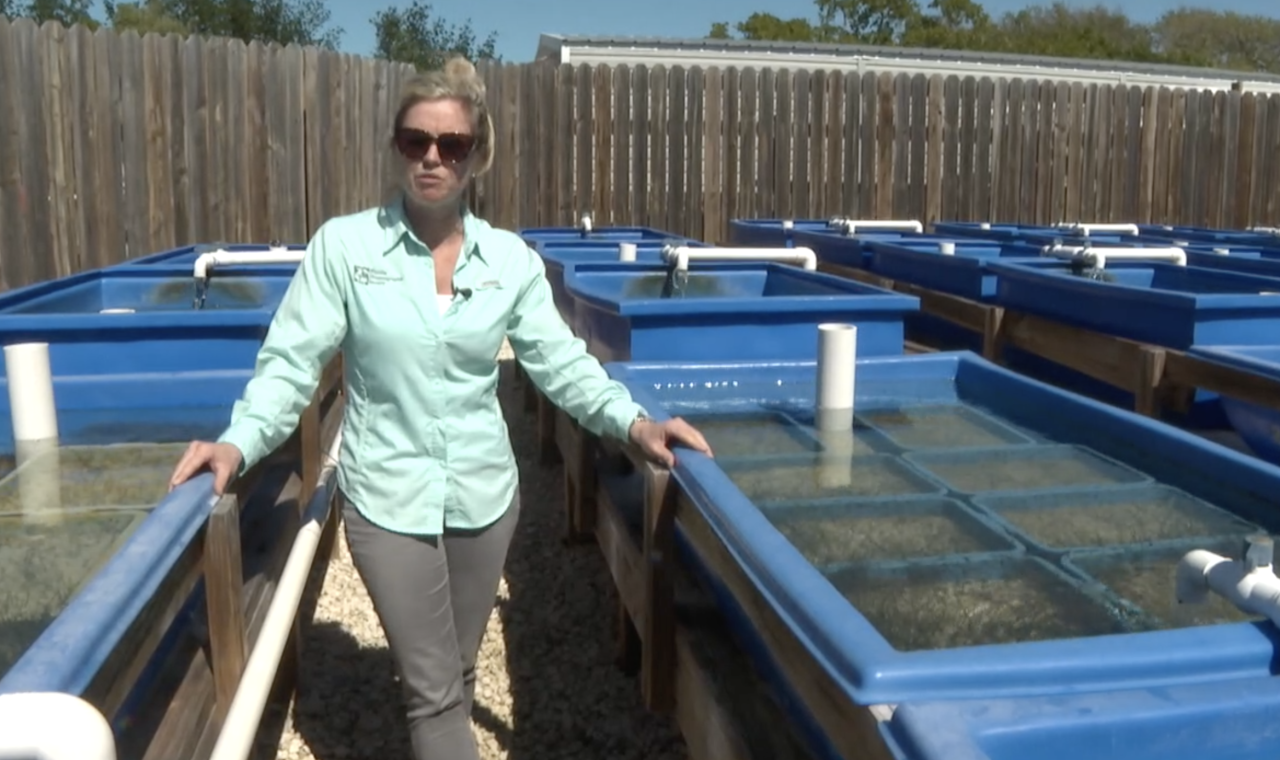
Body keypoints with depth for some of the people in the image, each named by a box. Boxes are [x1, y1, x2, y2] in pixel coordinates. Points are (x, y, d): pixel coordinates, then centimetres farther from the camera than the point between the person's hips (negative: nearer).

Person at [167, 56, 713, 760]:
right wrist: (238, 443, -22)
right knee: (434, 689, 5)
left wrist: (634, 422, -14)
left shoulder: (510, 257, -2)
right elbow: (291, 360, -8)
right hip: (387, 499, -2)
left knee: (456, 675, 20)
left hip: (484, 495, 3)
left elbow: (561, 361, 0)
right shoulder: (343, 244, -8)